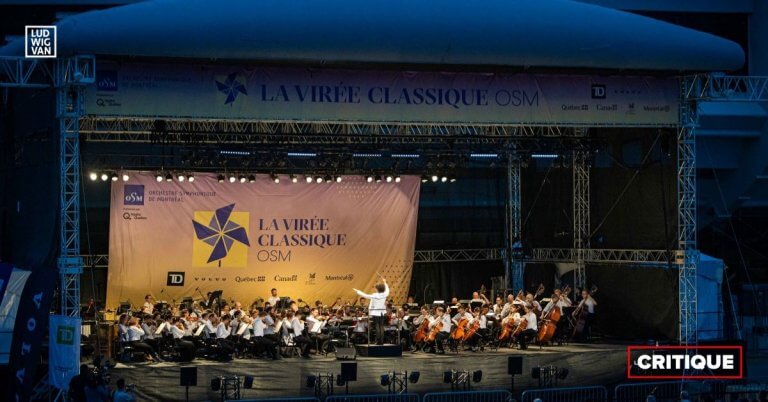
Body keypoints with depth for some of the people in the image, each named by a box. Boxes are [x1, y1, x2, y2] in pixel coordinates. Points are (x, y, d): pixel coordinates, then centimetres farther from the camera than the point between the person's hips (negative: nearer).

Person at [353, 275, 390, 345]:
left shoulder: (374, 296, -13)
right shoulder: (384, 295, -2)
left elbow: (364, 295, -5)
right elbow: (387, 290, 21)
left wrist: (357, 291, 8)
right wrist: (385, 282, 35)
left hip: (376, 313, -4)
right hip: (382, 312, 4)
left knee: (377, 327, -3)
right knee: (381, 327, 5)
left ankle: (378, 341, -6)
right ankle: (382, 341, 3)